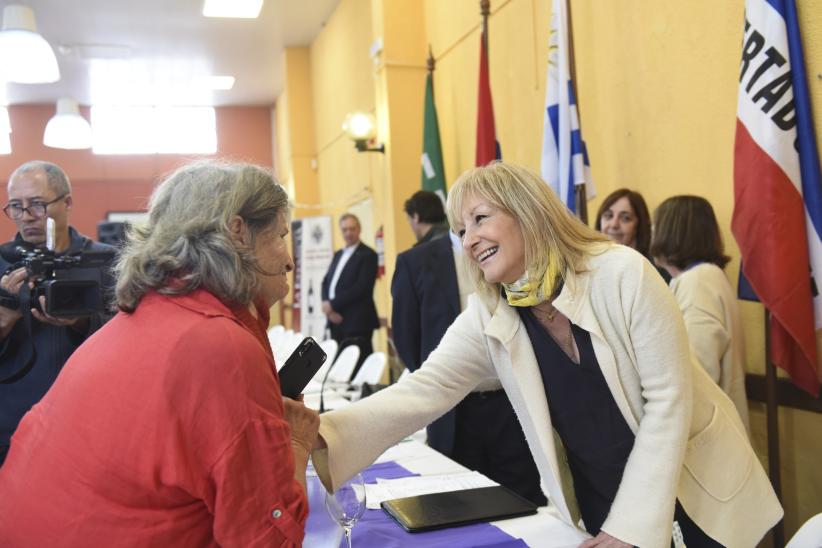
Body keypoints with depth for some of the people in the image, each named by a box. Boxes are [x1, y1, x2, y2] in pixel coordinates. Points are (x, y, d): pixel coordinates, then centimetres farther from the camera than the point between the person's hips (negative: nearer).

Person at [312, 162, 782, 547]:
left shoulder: (623, 274, -22)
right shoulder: (487, 320, -11)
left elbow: (668, 399, -20)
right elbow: (418, 393, -20)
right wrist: (321, 433, -37)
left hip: (697, 489, -2)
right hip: (599, 501, 3)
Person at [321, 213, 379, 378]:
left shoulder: (368, 255, -4)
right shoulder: (338, 255, 19)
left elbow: (361, 288, -14)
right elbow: (326, 283, 15)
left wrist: (333, 304, -13)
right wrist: (327, 305, -4)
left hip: (357, 323, -7)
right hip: (336, 321, 7)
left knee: (357, 370, -10)